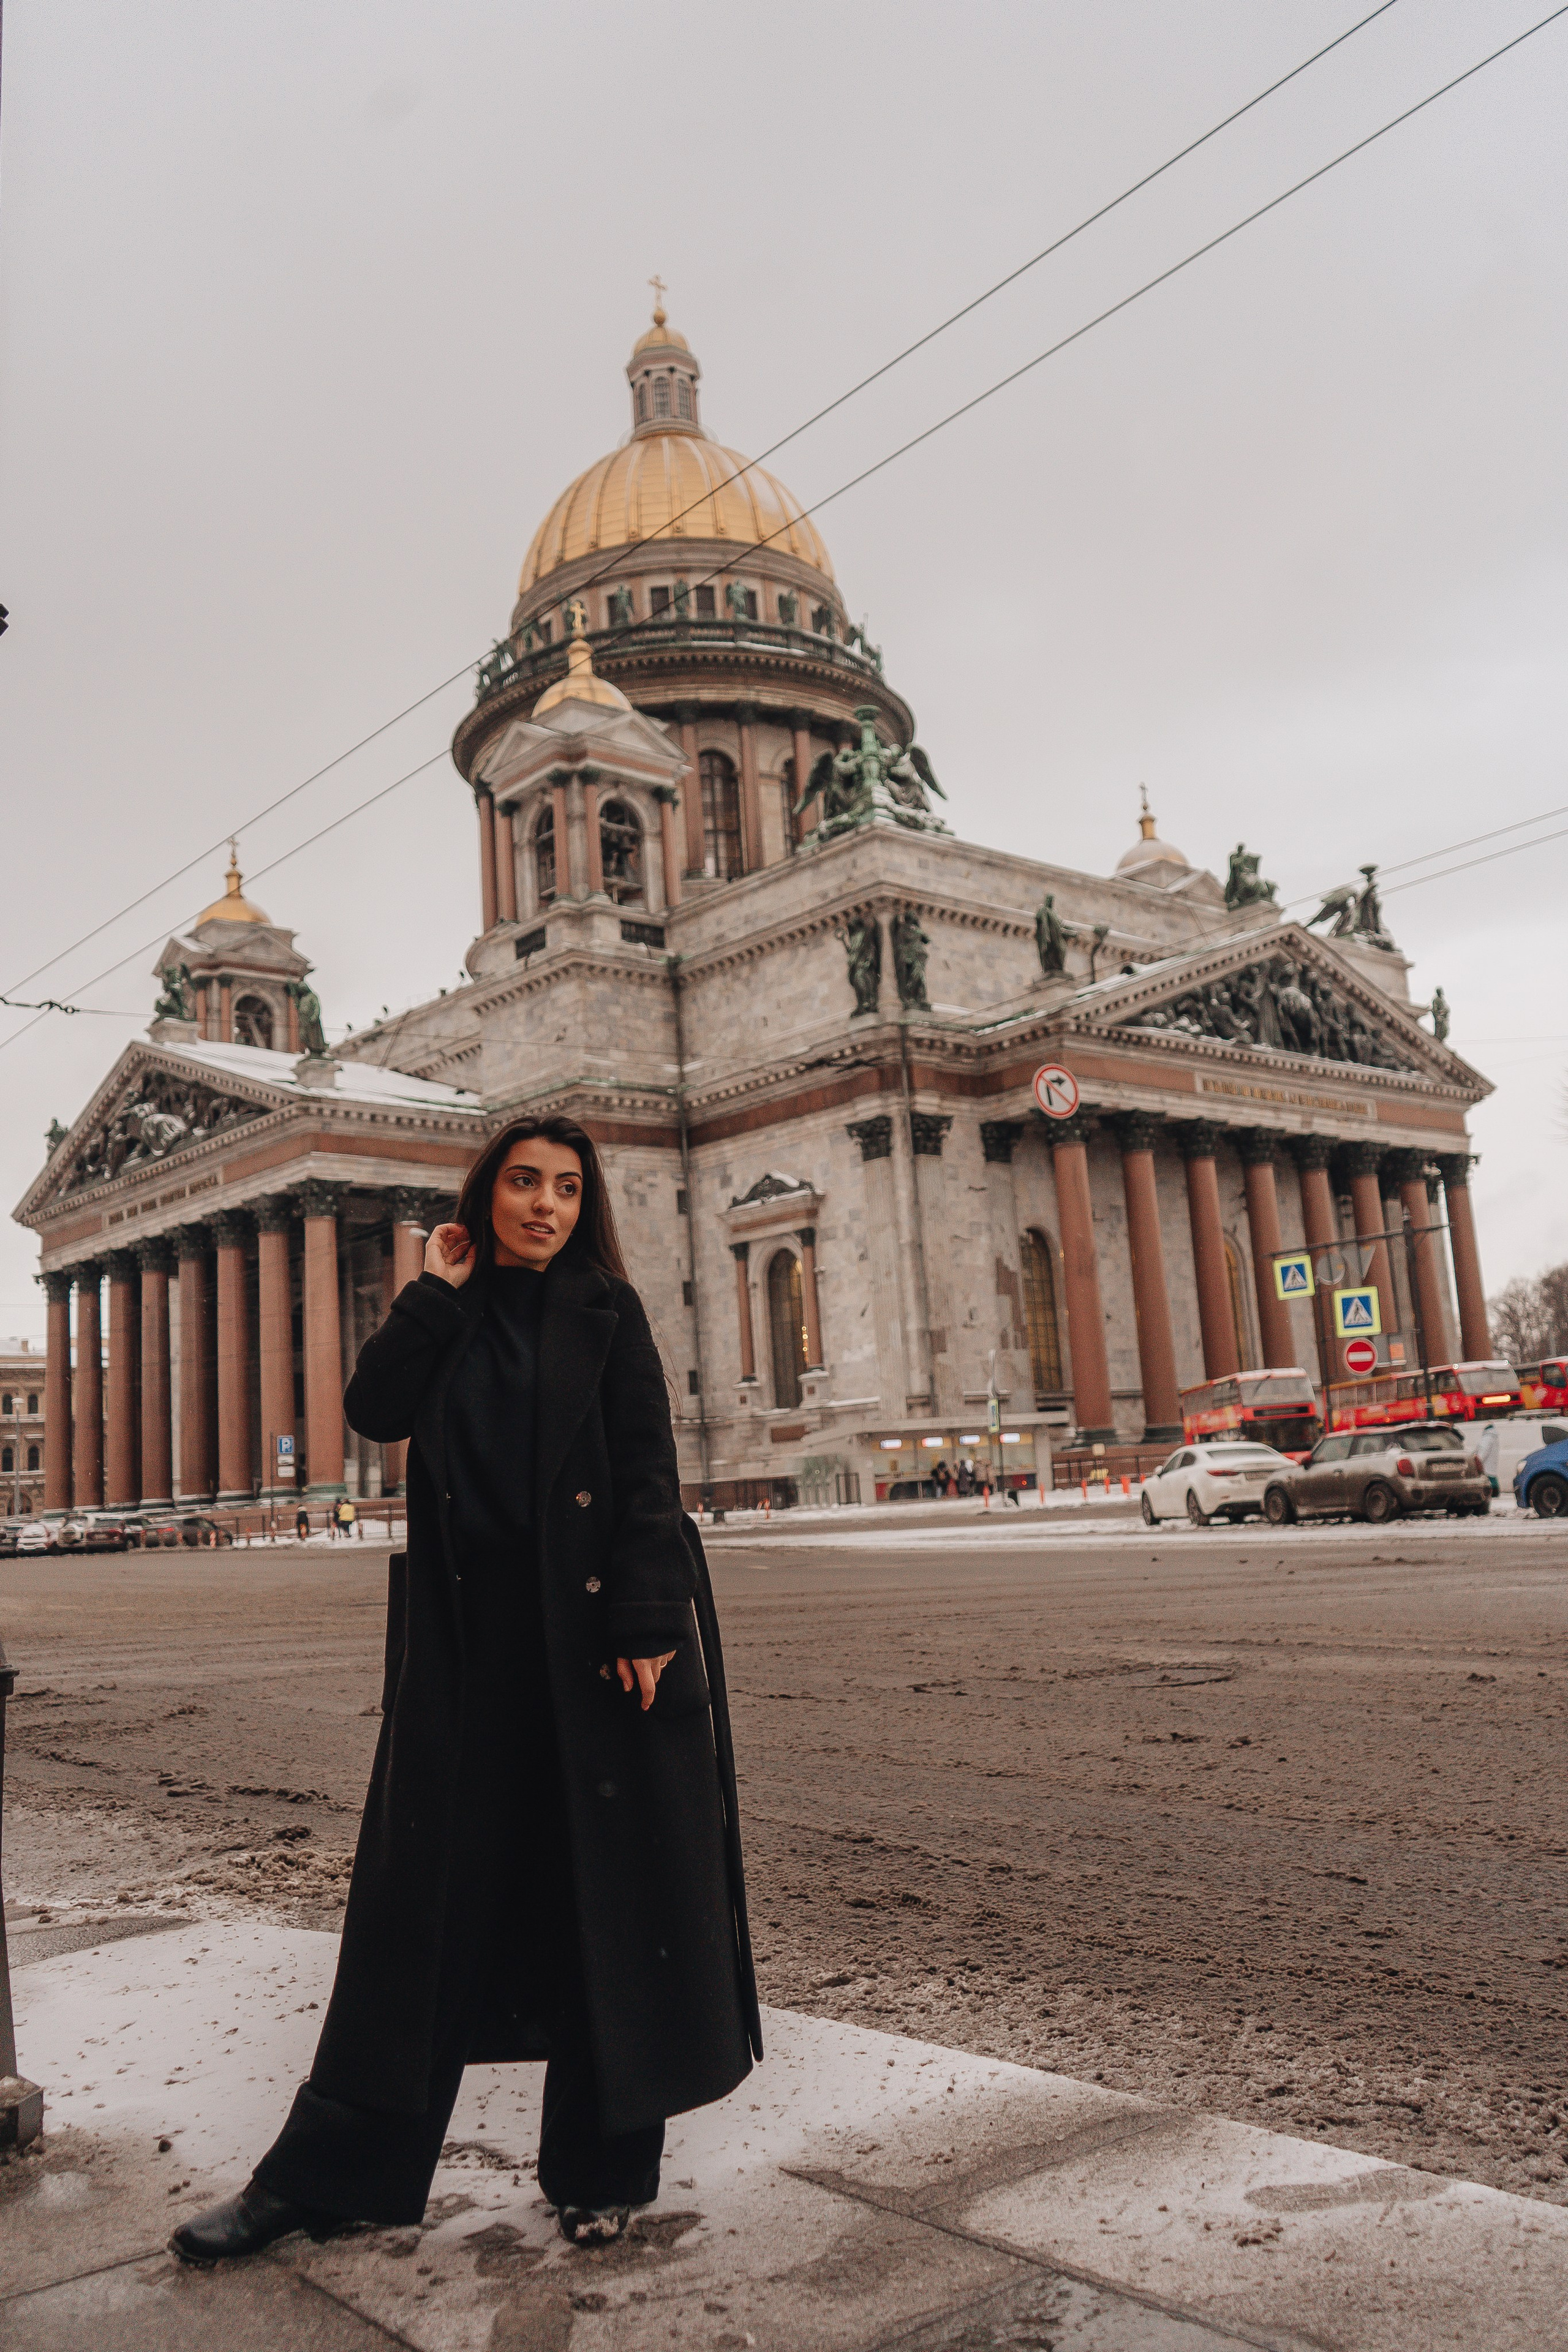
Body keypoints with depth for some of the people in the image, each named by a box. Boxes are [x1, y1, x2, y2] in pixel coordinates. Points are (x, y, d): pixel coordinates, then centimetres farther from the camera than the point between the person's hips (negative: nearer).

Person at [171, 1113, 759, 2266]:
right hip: (469, 1638, 3)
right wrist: (439, 1289, -3)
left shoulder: (607, 1310, 2)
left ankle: (601, 2168, 20)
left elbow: (650, 1472, -6)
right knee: (430, 1884, 8)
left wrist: (646, 1624, -14)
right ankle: (332, 2168, 20)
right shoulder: (452, 1317, 12)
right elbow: (375, 1409, -5)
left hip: (590, 1630, -3)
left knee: (604, 1884, 4)